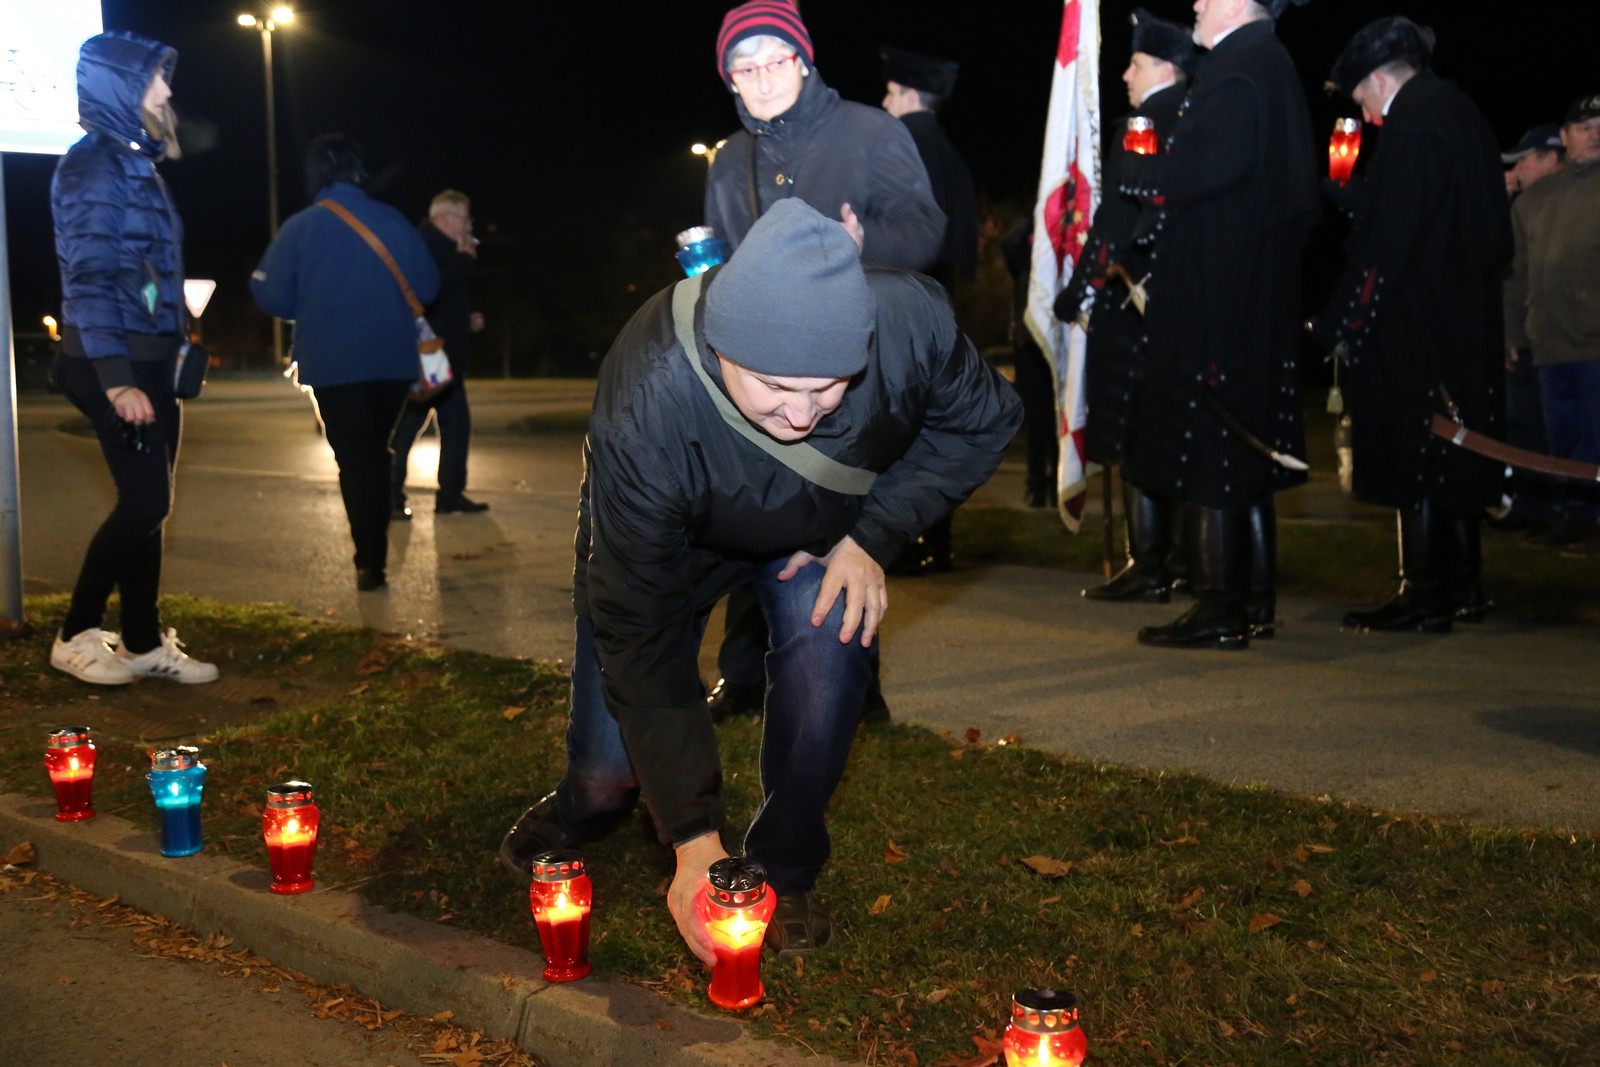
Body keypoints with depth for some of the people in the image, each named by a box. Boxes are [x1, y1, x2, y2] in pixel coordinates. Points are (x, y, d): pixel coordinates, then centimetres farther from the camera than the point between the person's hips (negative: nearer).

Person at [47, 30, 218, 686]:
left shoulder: (136, 163, 17)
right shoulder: (92, 166, -11)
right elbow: (90, 277, -18)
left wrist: (174, 351, 14)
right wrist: (116, 381, -24)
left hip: (151, 360, 9)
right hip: (115, 363, -9)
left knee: (149, 504, 10)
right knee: (144, 500, -9)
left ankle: (144, 643, 17)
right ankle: (76, 636, 5)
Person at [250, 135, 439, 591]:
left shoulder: (300, 228, -6)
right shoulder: (393, 221, 0)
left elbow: (272, 297, -6)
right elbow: (426, 287, 3)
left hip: (334, 365, -2)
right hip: (394, 361, 3)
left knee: (354, 459, 5)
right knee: (377, 453, 17)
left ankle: (370, 562, -1)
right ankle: (374, 556, 21)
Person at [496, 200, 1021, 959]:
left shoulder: (910, 320, -37)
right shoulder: (642, 413, -43)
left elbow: (981, 421, -13)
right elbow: (641, 634, -35)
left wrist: (872, 535, -24)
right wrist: (694, 840, -35)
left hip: (821, 528, 2)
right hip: (675, 541, -2)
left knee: (830, 643, -25)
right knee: (614, 763, -4)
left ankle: (785, 870, 1)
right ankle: (583, 808, 37)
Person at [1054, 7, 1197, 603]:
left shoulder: (1138, 129, -11)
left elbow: (1113, 224, -16)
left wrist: (1077, 293, -11)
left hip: (1133, 303, -8)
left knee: (1133, 440, -3)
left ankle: (1148, 566, -2)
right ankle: (1183, 559, 19)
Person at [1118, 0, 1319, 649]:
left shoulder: (1239, 66, -11)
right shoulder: (1273, 65, 19)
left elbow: (1218, 163, -24)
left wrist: (1133, 174, -9)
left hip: (1215, 296, -10)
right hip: (1258, 296, 10)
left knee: (1206, 448, -8)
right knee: (1242, 446, 13)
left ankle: (1219, 611, -6)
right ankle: (1253, 601, 19)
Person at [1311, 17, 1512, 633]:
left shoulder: (1412, 127, -14)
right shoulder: (1461, 114, 15)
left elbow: (1384, 247, -20)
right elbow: (1493, 236, 18)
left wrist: (1338, 325, -14)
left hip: (1416, 325, -9)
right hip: (1468, 323, 9)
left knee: (1415, 456, -5)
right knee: (1452, 455, 13)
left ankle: (1423, 596, -1)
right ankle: (1462, 587, 20)